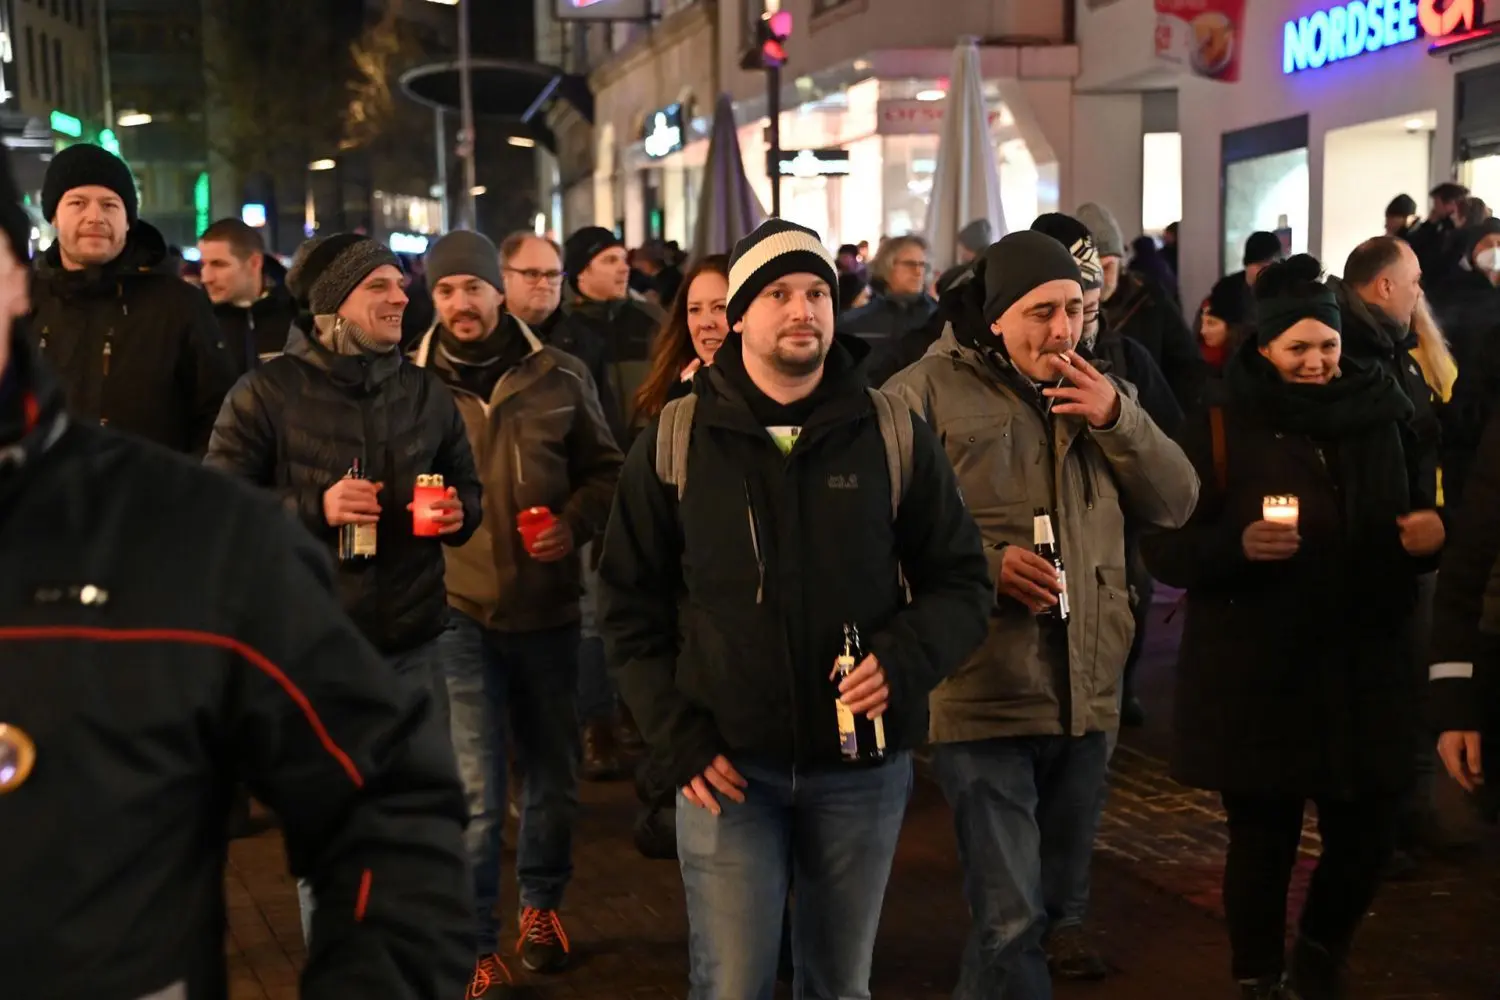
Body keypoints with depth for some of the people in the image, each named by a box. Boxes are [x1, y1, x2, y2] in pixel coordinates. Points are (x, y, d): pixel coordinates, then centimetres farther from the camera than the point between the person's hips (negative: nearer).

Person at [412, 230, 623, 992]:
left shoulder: (558, 376, -2)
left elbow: (605, 469, 7)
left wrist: (575, 521, -11)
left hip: (547, 606, 2)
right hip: (458, 608, -2)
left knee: (553, 779, 16)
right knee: (473, 793, -6)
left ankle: (540, 905, 40)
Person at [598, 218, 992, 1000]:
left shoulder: (894, 433, 0)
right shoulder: (674, 440, -1)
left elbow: (961, 582, 3)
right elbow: (630, 606, 3)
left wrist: (905, 659, -17)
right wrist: (678, 739, -7)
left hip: (862, 767, 1)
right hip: (728, 766, -1)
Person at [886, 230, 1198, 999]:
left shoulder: (1096, 389, 13)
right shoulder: (929, 391, -6)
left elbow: (1176, 503, 8)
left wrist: (1118, 419, -6)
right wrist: (986, 563, -21)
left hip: (1088, 696, 6)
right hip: (985, 696, -6)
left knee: (1059, 911, 18)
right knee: (1011, 923, -9)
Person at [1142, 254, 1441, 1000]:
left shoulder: (1381, 419, 7)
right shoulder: (1222, 431, -3)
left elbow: (1420, 514, 19)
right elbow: (1164, 548, -6)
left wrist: (1433, 534, -5)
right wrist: (1237, 544, -24)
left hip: (1365, 667, 3)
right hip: (1254, 677, -3)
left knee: (1368, 832, 7)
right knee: (1262, 838, 5)